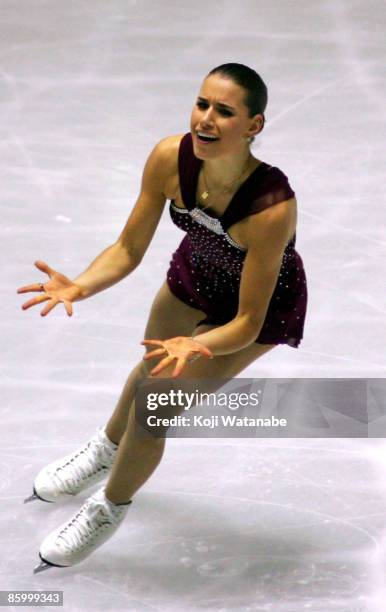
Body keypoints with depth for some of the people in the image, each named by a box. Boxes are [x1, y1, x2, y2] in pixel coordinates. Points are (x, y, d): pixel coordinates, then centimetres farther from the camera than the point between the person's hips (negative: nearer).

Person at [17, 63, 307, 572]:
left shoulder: (272, 205, -42)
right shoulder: (170, 158, -30)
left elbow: (246, 323, -34)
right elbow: (129, 251, -17)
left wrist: (196, 346, -52)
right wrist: (80, 286, -35)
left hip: (263, 304, -4)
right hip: (196, 275, 5)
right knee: (152, 368, 27)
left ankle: (111, 507, 23)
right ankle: (107, 450, 61)